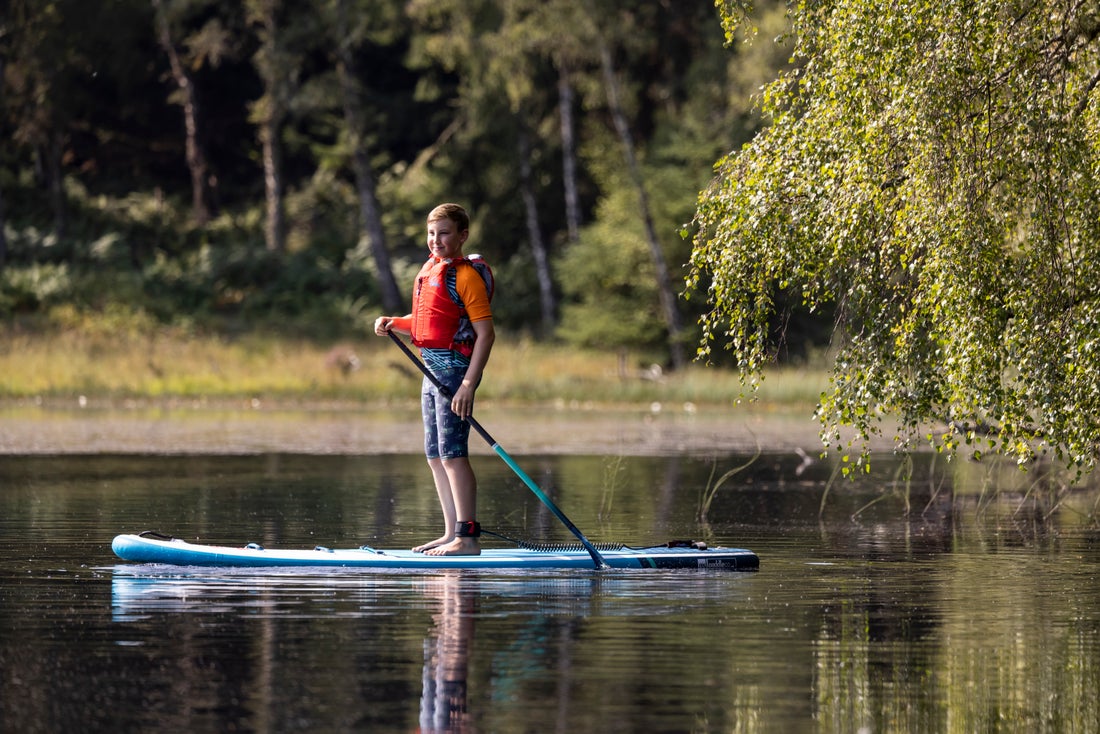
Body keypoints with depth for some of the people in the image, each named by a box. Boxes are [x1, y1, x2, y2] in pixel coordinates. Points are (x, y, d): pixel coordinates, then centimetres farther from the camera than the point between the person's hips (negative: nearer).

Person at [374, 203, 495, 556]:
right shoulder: (429, 270, 14)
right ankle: (452, 533, 18)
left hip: (455, 368, -9)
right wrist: (394, 323, 7)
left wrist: (469, 384, -23)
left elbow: (485, 332, -17)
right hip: (432, 369, 10)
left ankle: (468, 538, -12)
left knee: (452, 453, -12)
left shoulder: (465, 276, -13)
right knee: (435, 456, 12)